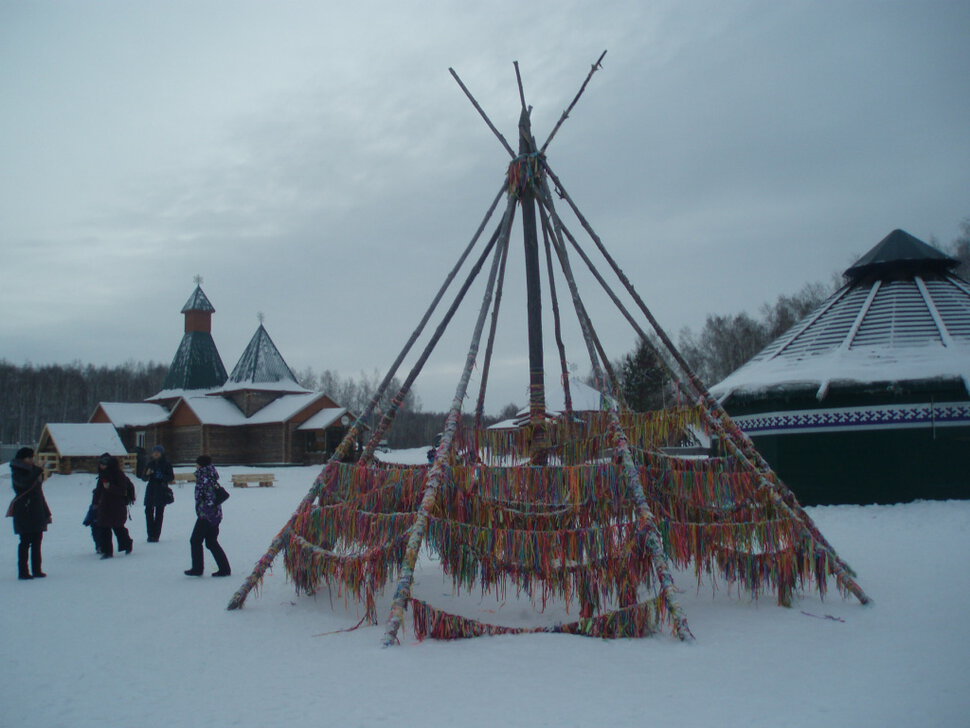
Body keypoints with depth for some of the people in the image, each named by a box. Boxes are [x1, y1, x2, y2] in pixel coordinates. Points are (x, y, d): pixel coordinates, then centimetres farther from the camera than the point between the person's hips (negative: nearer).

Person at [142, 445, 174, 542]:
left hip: (161, 491, -3)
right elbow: (144, 478, 10)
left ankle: (156, 535, 4)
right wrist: (147, 474, -12)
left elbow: (171, 478, -3)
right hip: (151, 491, 3)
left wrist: (162, 476, -20)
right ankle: (151, 534, 6)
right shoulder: (150, 464, 8)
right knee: (148, 512, -3)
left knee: (159, 513, -1)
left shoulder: (166, 464, -1)